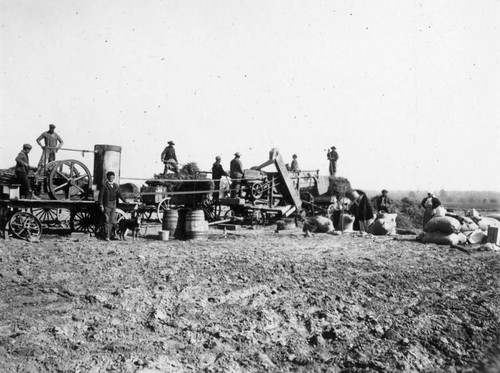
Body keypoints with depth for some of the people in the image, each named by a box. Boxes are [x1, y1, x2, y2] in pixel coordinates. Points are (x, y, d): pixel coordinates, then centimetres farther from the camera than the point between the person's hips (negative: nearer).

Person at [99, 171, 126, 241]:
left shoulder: (116, 185, 10)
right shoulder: (104, 185, -5)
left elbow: (119, 194, 16)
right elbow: (101, 196, -6)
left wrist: (125, 200, 6)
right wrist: (101, 205, -11)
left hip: (113, 204, 4)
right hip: (107, 205, -4)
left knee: (113, 221, 2)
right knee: (107, 221, -2)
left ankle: (111, 234, 13)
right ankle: (107, 236, 5)